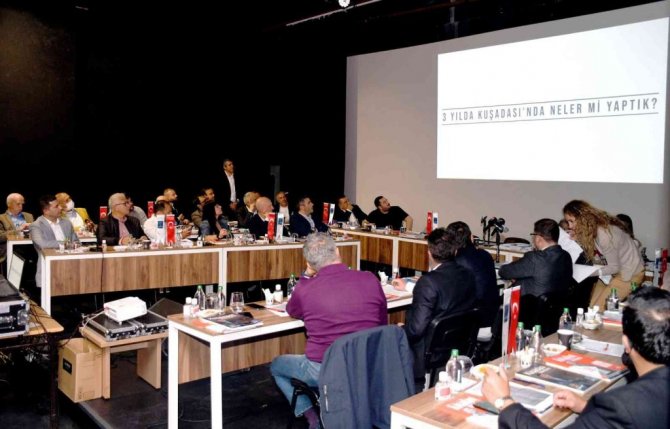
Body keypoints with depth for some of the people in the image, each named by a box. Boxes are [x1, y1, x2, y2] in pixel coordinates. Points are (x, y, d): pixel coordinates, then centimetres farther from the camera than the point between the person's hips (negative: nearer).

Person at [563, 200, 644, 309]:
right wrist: (576, 240, -15)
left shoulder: (604, 234, -29)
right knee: (591, 306, 2)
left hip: (630, 274, -8)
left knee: (600, 308, -12)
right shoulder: (589, 230, -3)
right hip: (612, 271, 8)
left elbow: (614, 267, -20)